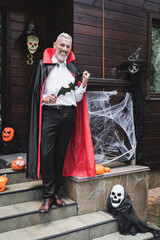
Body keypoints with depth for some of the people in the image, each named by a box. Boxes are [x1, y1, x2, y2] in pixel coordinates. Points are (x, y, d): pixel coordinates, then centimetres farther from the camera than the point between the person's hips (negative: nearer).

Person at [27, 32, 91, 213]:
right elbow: (34, 91, 4)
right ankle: (48, 196, 0)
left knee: (60, 154, 6)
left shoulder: (72, 69, 17)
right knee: (46, 153, -10)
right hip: (49, 113, -3)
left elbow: (77, 98, 13)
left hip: (68, 114, 3)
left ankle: (55, 192, 17)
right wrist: (44, 98, -14)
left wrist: (84, 83, -2)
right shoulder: (44, 65, 9)